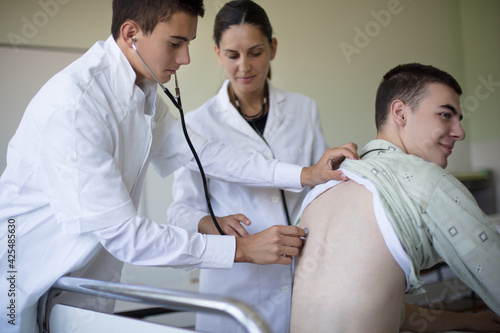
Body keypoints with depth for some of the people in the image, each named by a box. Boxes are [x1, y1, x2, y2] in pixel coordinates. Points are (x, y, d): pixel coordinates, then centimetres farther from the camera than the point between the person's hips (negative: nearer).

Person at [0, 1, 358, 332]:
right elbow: (121, 233, -29)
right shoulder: (71, 104, -28)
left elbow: (202, 152, 3)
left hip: (89, 283, 7)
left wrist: (305, 174, -5)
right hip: (29, 292, -7)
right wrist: (242, 248, -26)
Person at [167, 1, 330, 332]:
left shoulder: (304, 110, 5)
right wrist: (212, 224, -22)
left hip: (305, 276, 2)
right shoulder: (198, 124, -2)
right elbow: (182, 208, -3)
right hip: (235, 281, -2)